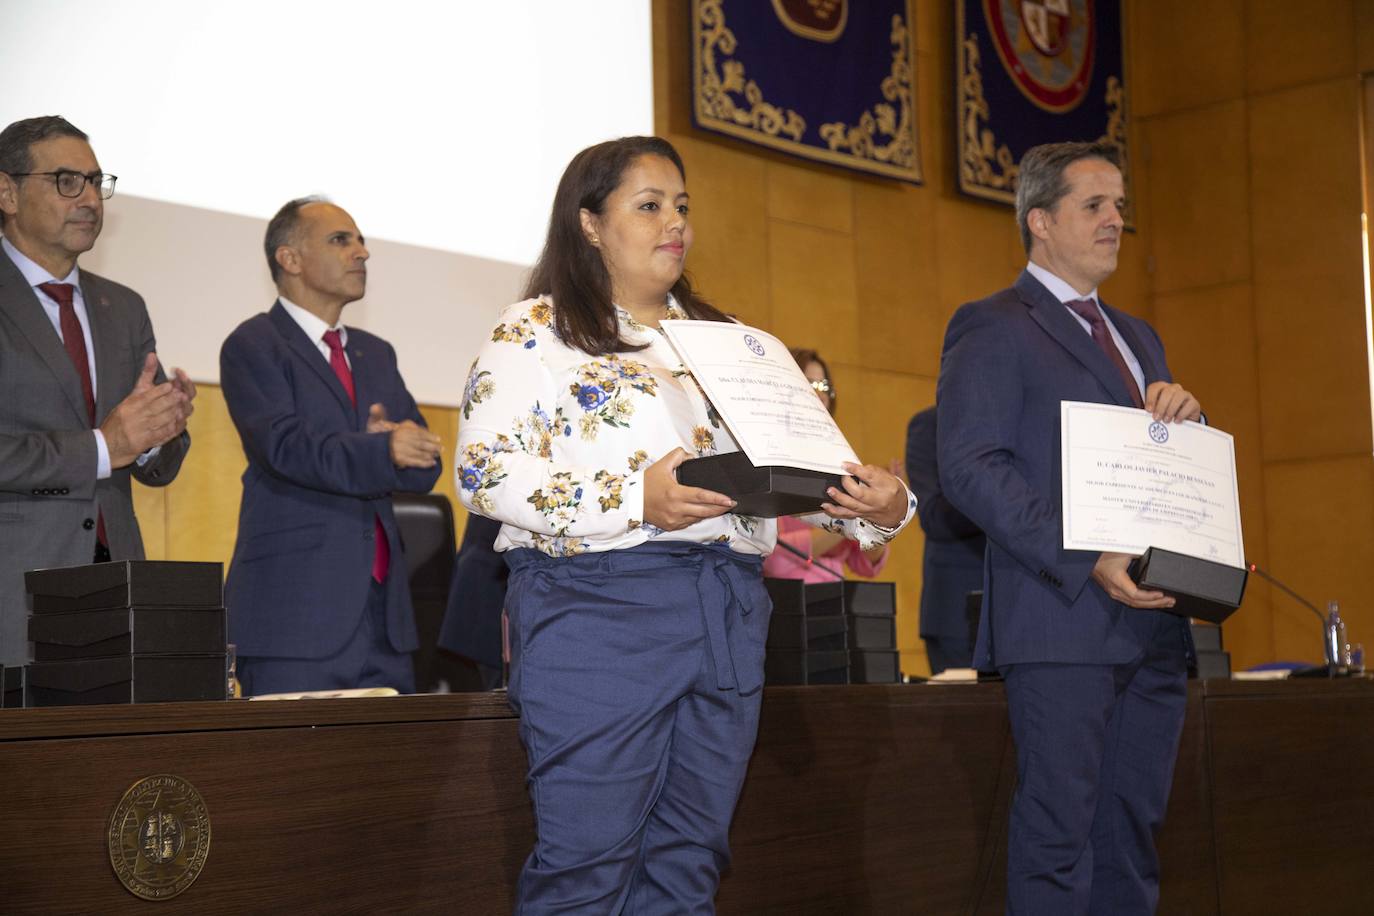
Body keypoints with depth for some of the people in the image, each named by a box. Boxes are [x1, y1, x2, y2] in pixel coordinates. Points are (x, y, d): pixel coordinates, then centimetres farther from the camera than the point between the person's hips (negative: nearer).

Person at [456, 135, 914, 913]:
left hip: (727, 615, 6)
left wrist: (880, 506, -6)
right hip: (599, 609, -6)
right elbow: (485, 469, -10)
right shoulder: (537, 332, 1)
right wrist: (632, 500, -22)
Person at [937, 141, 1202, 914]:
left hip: (1153, 621, 7)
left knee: (1133, 832, 8)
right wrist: (1088, 561, -21)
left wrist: (1184, 416, 0)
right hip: (1061, 619, -7)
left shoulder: (1138, 338, 23)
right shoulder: (993, 328, -1)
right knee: (1059, 833, -6)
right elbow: (971, 468, -12)